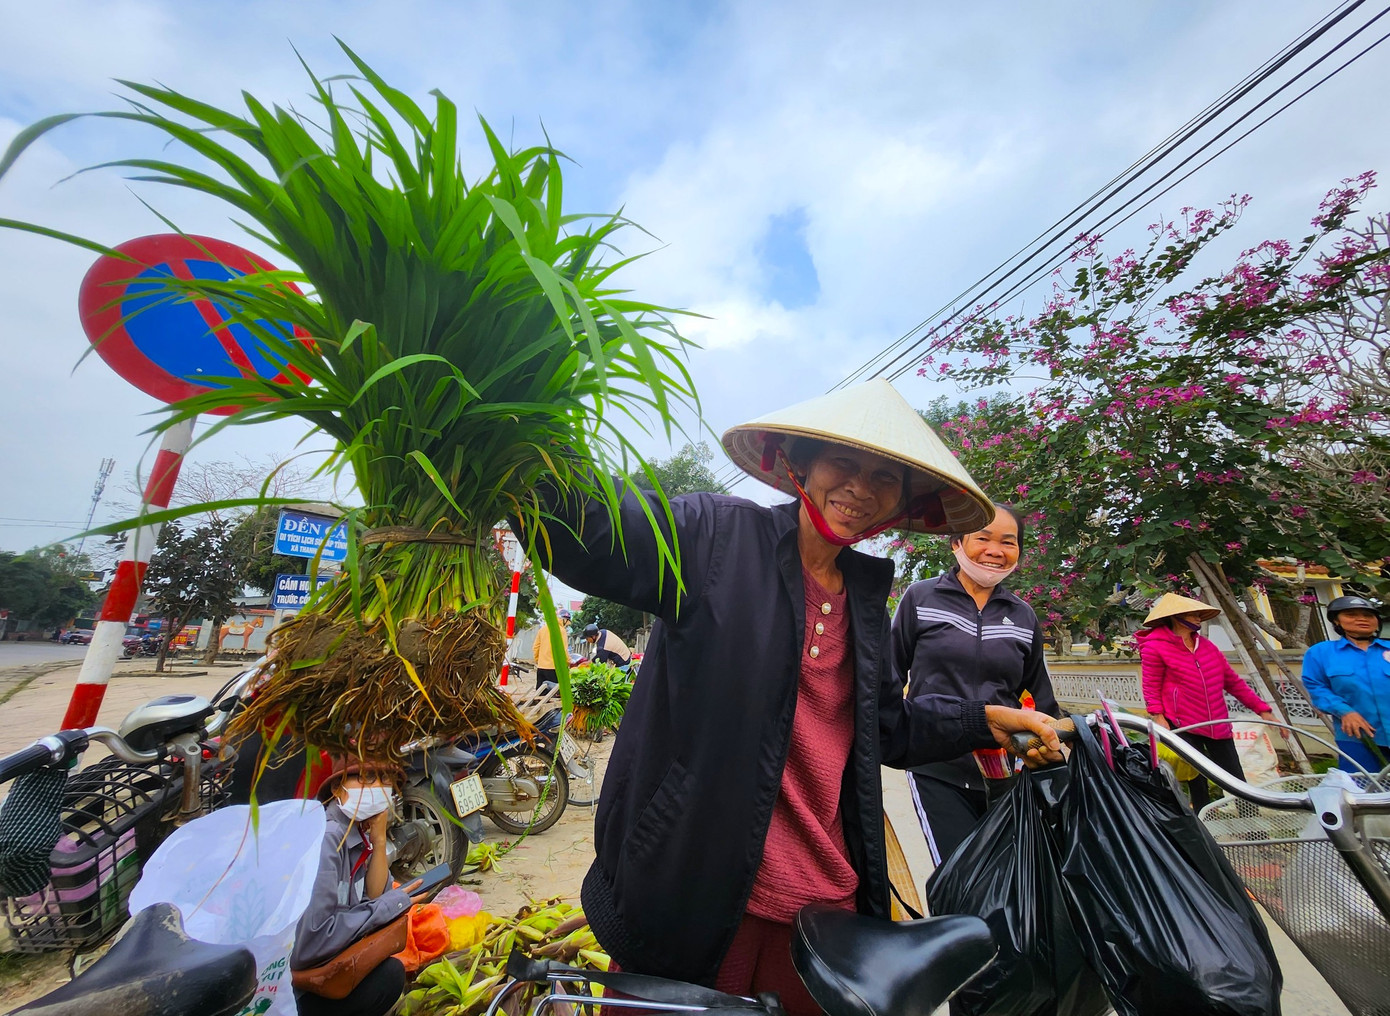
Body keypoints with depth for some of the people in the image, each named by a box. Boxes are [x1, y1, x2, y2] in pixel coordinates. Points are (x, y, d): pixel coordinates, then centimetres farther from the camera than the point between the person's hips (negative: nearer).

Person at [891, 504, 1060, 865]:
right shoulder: (920, 598, -2)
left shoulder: (1024, 617, 9)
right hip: (938, 771, -4)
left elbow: (1041, 699, 18)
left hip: (1007, 774, 4)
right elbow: (889, 676, 2)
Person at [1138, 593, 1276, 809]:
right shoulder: (1155, 647, -9)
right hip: (1183, 726, -6)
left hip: (1218, 725, 6)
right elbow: (1151, 689, -9)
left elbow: (1233, 682, 17)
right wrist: (1159, 719, -17)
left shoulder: (1207, 645, 10)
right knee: (1197, 784, 4)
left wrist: (1262, 709, 13)